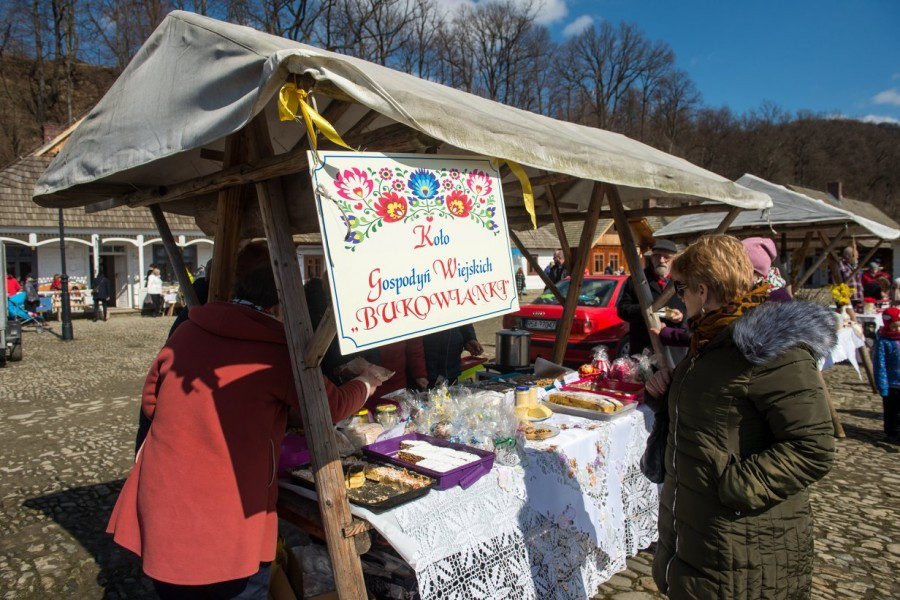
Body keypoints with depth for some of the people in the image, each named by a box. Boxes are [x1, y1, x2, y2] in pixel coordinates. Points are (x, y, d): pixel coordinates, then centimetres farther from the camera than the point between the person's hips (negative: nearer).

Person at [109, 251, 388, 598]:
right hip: (228, 521, -5)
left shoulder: (186, 332, 3)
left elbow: (150, 401, 14)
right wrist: (366, 383, 17)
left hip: (162, 509, 5)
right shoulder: (276, 351, -11)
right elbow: (331, 407, -1)